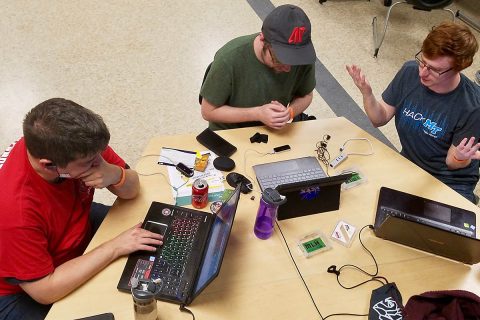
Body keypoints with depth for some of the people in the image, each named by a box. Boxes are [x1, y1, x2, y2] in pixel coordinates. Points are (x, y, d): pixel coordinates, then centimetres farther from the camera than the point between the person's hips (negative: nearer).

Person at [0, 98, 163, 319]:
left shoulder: (79, 145, -22)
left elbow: (131, 190, -10)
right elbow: (44, 290, -31)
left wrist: (115, 174, -33)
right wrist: (114, 247, -31)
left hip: (79, 236, 6)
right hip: (21, 291, -6)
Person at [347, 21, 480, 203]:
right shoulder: (410, 72, -12)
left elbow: (452, 163, -11)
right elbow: (380, 119, -2)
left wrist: (461, 158, -35)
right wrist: (367, 94, -21)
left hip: (451, 182, -3)